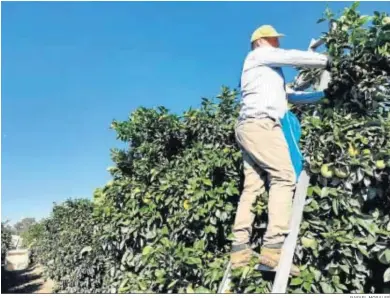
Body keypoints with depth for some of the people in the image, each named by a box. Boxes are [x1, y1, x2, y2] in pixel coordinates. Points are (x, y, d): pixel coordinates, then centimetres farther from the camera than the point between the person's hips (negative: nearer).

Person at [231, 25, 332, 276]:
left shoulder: (272, 75, 37)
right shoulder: (259, 55, 11)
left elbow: (291, 95, 34)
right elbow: (295, 57, 0)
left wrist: (324, 94, 29)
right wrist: (325, 61, 14)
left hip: (249, 127, 10)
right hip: (260, 123, -9)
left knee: (252, 186, 0)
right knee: (284, 177, -18)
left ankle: (240, 249, -5)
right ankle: (273, 248, -27)